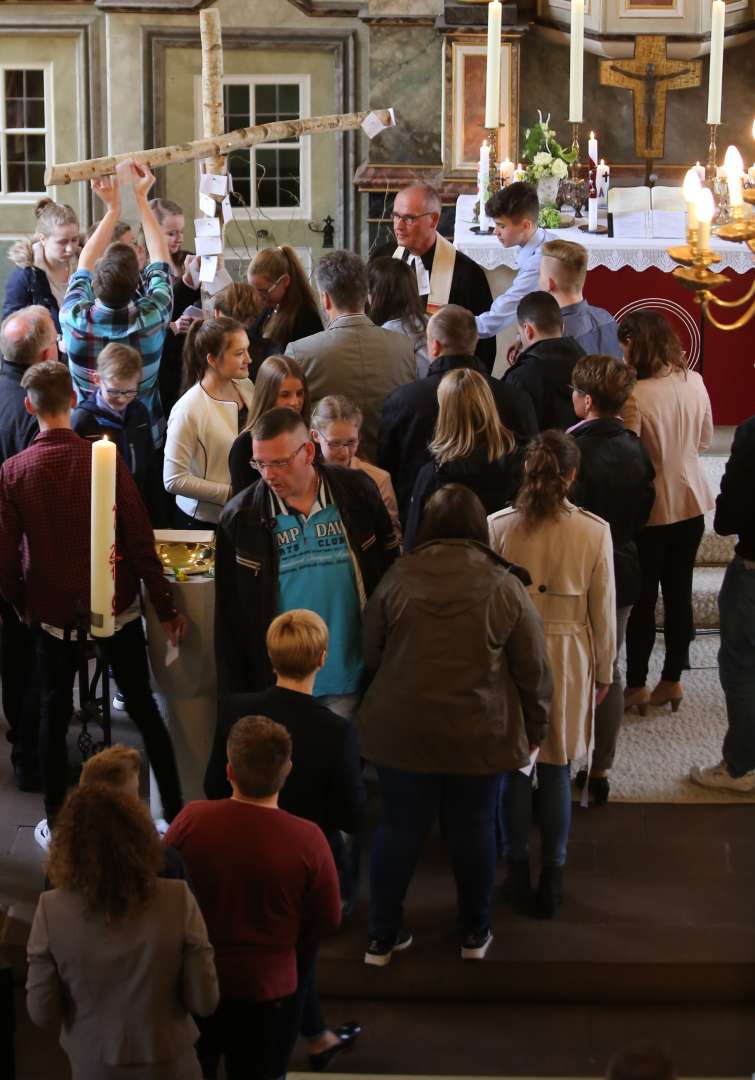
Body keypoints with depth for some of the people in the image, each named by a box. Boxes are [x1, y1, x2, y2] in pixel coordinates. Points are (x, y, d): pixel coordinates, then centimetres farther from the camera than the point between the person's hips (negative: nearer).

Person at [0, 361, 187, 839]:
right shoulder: (105, 459, -14)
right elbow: (141, 539, -12)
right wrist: (166, 606, -4)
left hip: (53, 609, 0)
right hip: (117, 604, 0)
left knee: (55, 714, 14)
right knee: (144, 707, 12)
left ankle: (57, 823, 21)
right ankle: (175, 812, 16)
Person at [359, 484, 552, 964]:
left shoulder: (399, 577, -5)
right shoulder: (504, 586, -7)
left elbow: (370, 655, 4)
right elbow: (534, 670, -3)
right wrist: (534, 728, 10)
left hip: (402, 730, 1)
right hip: (481, 735, -1)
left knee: (399, 829, 12)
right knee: (473, 830, 14)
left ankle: (382, 937, 21)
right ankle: (475, 934, 28)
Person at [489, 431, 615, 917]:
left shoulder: (499, 526, -11)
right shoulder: (594, 531, -11)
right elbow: (604, 611, -3)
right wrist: (604, 672, 10)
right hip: (568, 660, 0)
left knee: (514, 766, 12)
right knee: (557, 770, 11)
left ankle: (518, 873, 21)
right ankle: (553, 878, 18)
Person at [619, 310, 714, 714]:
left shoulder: (634, 394, -24)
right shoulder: (694, 381, -3)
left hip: (650, 507, -5)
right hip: (691, 502, 6)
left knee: (642, 598, 8)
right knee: (679, 593, 14)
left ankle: (636, 686, 19)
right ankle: (672, 680, 25)